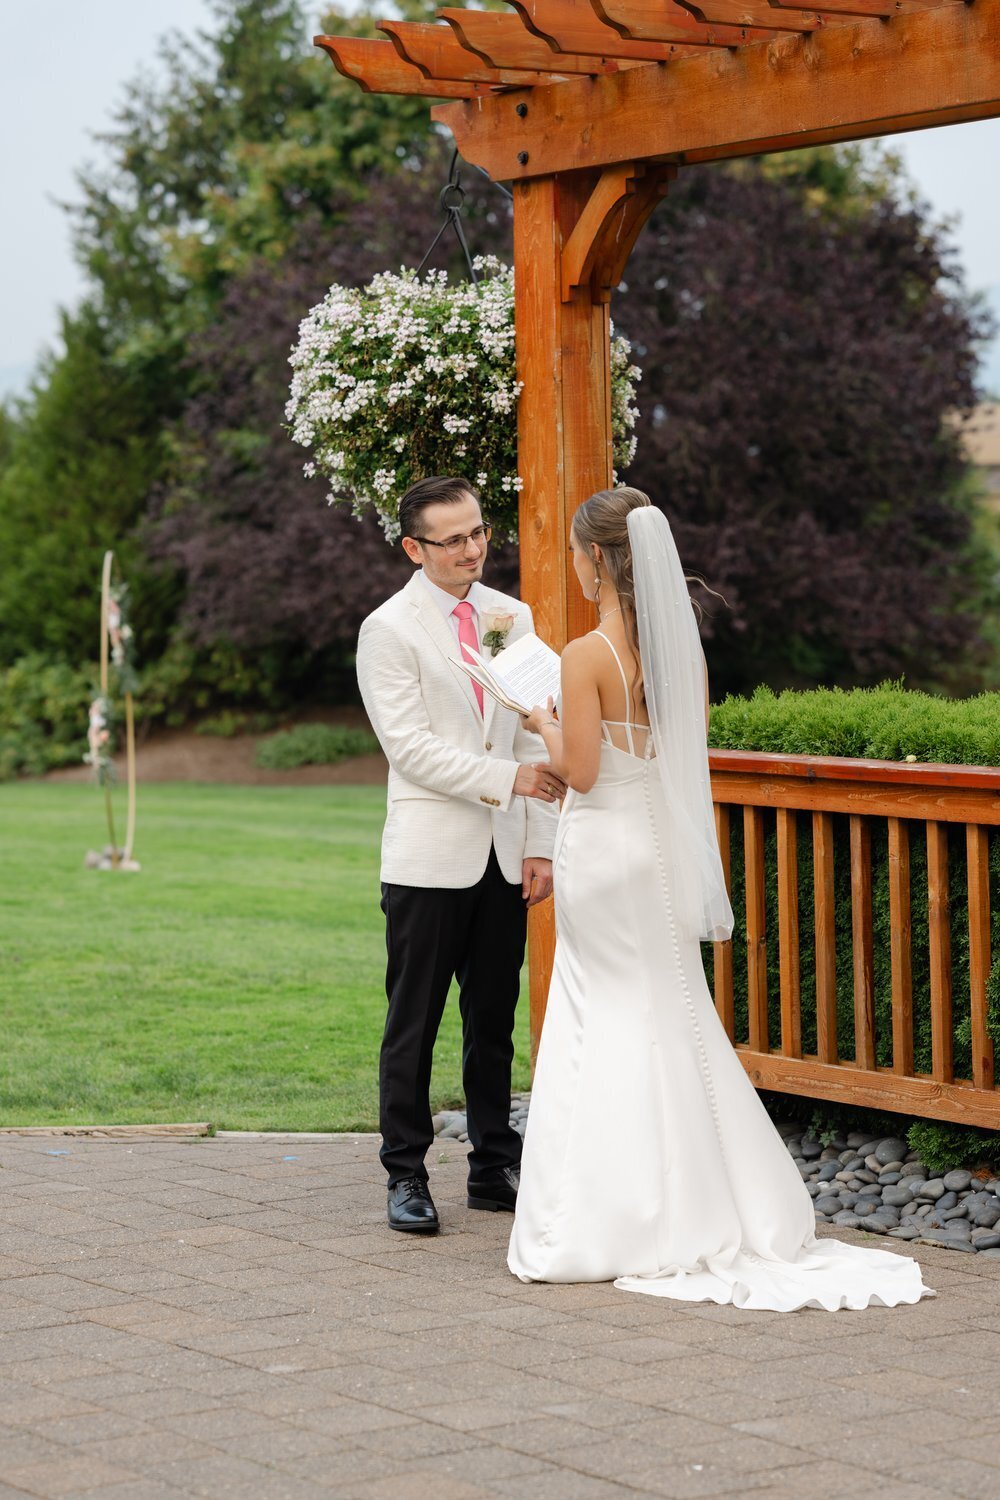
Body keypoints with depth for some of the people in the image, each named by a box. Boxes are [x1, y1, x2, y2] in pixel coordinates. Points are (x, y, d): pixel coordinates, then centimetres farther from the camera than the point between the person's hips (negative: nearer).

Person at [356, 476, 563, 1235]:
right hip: (430, 857, -5)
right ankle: (406, 1174, 6)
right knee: (414, 1023, -1)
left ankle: (495, 1168, 19)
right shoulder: (389, 630, -5)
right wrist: (504, 779, -18)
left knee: (495, 1020, 11)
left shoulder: (513, 618, 10)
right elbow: (410, 746, -12)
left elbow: (535, 739, 11)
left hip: (504, 857, 5)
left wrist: (541, 845, 6)